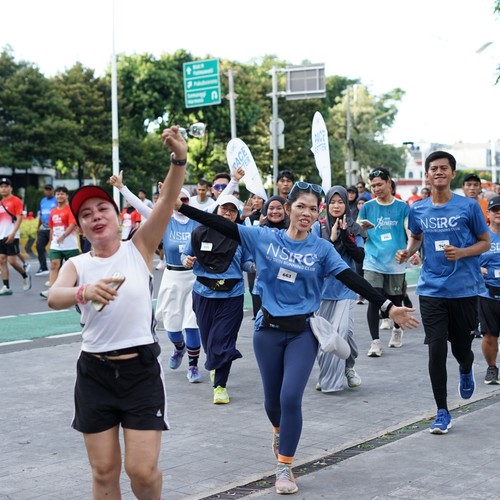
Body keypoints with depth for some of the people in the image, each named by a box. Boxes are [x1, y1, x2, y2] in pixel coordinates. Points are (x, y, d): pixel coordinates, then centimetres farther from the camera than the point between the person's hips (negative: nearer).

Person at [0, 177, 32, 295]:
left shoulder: (16, 201, -5)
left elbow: (19, 218, -12)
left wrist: (12, 234, -20)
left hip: (12, 237, -7)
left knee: (12, 261, -7)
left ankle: (26, 276, 19)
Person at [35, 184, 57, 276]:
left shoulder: (56, 201, -7)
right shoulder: (42, 201, 16)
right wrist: (38, 228, 22)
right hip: (43, 229, 7)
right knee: (39, 246, 1)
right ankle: (43, 268, 8)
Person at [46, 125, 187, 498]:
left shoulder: (139, 249, -1)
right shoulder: (77, 265, 1)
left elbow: (167, 203, -16)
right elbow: (54, 297, -20)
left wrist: (179, 160, -32)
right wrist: (84, 292, -42)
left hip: (141, 369, -2)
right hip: (94, 373, 2)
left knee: (142, 470, -4)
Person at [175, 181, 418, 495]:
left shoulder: (322, 248, -3)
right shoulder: (264, 237, -2)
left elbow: (353, 280, -8)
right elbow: (222, 225, -6)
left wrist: (388, 307, -15)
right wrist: (182, 206, -12)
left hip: (303, 332, -1)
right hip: (269, 329, 1)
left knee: (291, 398, -11)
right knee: (273, 398, 12)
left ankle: (285, 467, 4)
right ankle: (280, 431, 49)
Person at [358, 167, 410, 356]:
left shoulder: (402, 207, 2)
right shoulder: (367, 207, 4)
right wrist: (362, 227, -18)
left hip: (396, 263, 0)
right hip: (373, 263, 0)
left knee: (396, 301, 11)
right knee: (374, 301, -11)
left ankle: (397, 330, 39)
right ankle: (375, 341, -4)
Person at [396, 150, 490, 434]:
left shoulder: (469, 206, -6)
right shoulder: (418, 210, 4)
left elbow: (485, 242, 1)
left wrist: (462, 252, -17)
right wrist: (408, 251, 0)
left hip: (464, 290, -1)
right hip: (431, 290, 2)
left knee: (461, 347, 9)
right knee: (436, 350, -5)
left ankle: (466, 371, 48)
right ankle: (443, 413, 7)